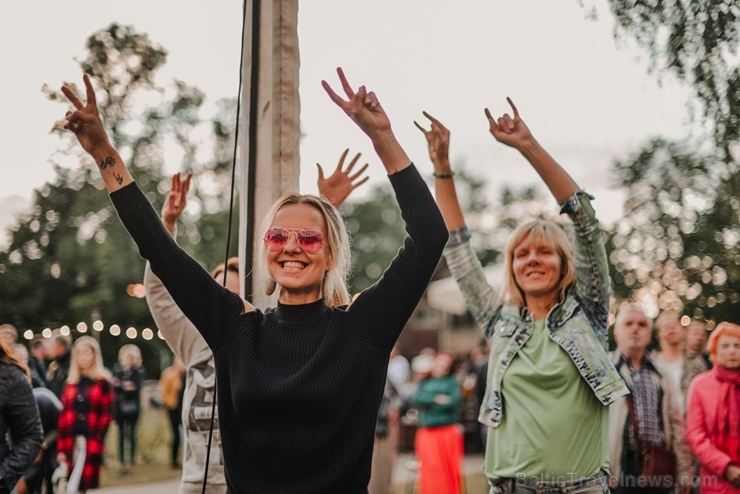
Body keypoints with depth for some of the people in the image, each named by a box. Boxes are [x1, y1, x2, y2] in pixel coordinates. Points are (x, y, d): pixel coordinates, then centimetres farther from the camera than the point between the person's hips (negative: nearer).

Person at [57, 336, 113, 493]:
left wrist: (96, 442, -14)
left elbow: (106, 415, -5)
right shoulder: (70, 383, 12)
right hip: (71, 443, 4)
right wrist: (61, 447, 2)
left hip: (91, 443, -4)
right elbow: (64, 415, 7)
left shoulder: (102, 382, 0)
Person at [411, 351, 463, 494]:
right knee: (430, 467, -5)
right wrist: (436, 399, -15)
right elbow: (417, 398, -1)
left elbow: (454, 401, -8)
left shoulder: (452, 382, 8)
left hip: (449, 432, -2)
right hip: (427, 433, 2)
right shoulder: (425, 383, 15)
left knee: (450, 468, -1)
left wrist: (428, 403, -9)